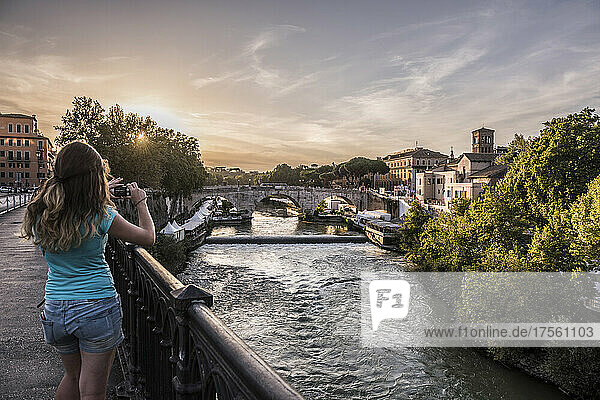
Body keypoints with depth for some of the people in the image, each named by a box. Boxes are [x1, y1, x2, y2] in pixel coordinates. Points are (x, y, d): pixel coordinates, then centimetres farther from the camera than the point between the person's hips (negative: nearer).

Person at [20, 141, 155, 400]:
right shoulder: (101, 215, -17)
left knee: (72, 377, 27)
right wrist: (141, 202, 8)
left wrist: (102, 192, 24)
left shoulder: (39, 214, -2)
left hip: (55, 310, 5)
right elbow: (148, 238, -5)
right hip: (97, 308, -5)